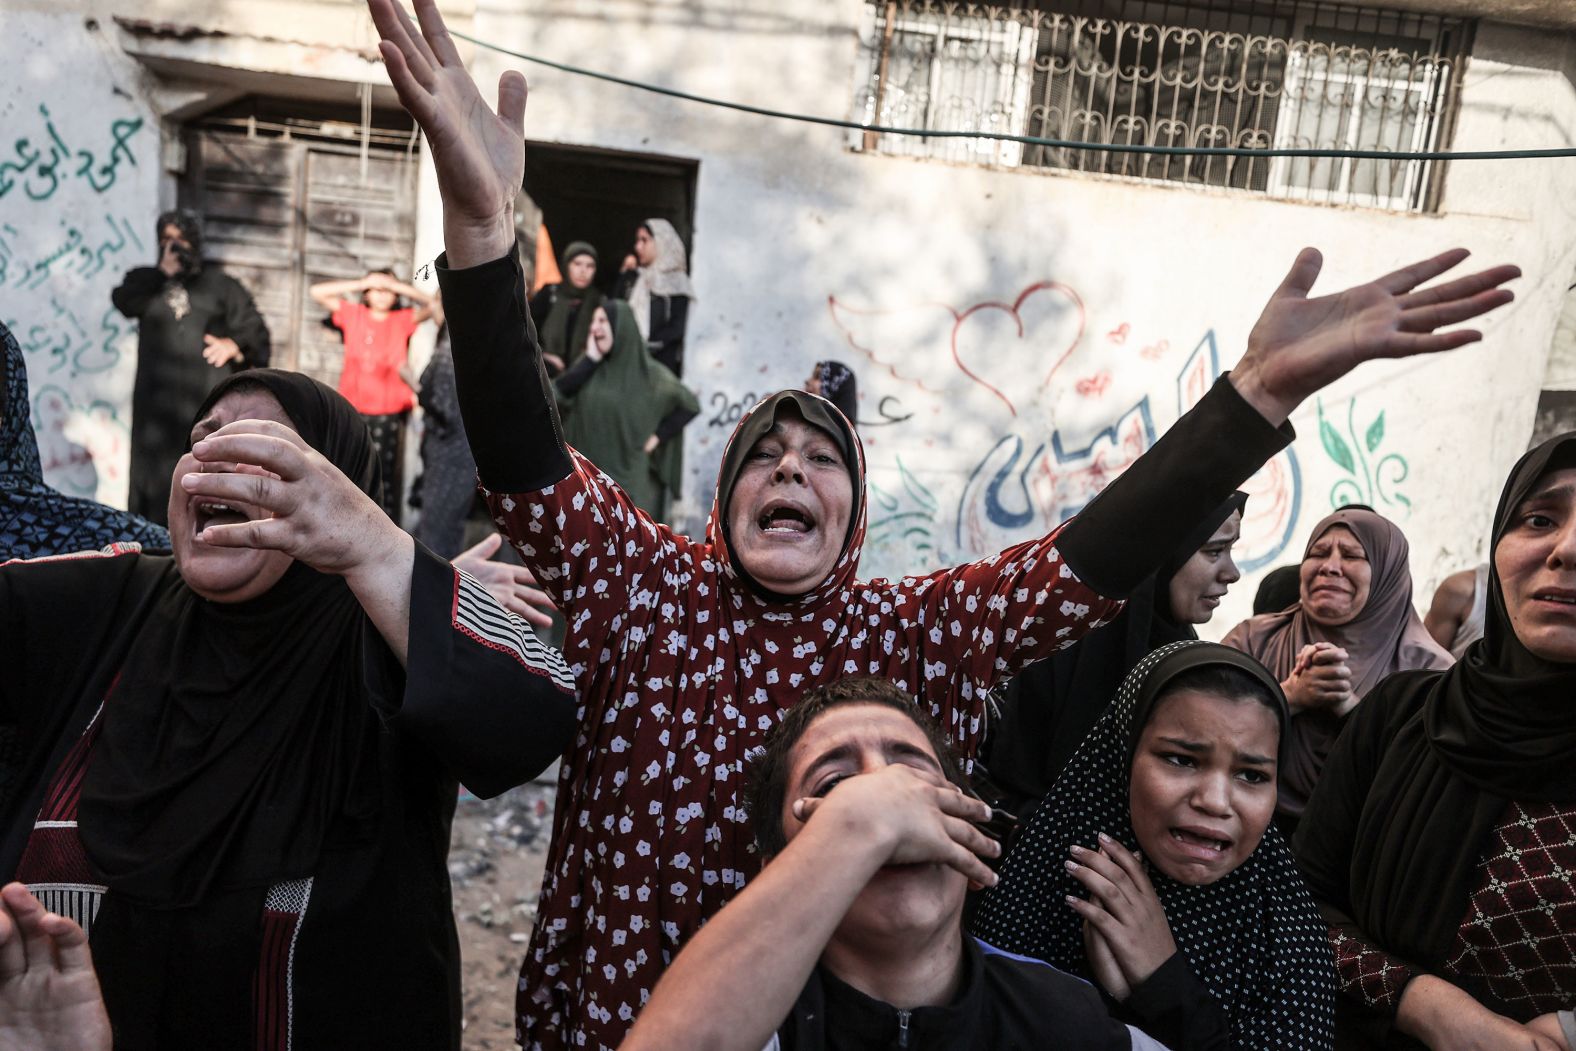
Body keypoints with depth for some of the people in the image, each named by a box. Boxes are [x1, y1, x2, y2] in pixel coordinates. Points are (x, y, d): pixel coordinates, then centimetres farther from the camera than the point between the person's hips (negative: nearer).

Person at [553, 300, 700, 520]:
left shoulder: (648, 372, -6)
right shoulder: (589, 365, 5)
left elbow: (690, 405, -2)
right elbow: (557, 392, -9)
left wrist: (658, 436, -7)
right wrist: (590, 359, -11)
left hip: (629, 476, -4)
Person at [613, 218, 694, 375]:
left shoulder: (677, 283, 0)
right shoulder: (635, 278, 17)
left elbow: (677, 328, -9)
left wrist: (646, 346, -15)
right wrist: (624, 275, 4)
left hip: (662, 360, -5)